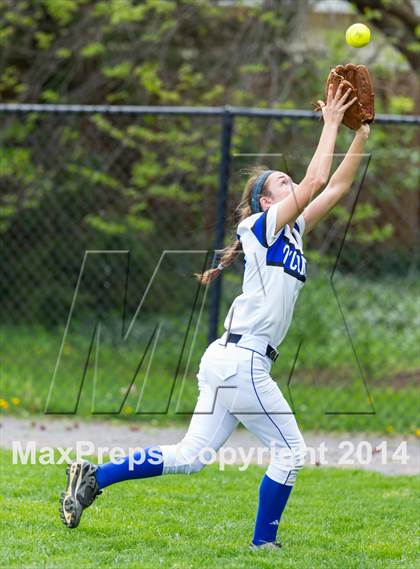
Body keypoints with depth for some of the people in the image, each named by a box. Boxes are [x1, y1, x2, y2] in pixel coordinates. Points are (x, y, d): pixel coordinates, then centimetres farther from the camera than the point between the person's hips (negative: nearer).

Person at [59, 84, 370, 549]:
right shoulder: (265, 225, -5)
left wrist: (361, 135, 14)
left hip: (228, 362, 9)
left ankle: (93, 477, 9)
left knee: (189, 457, 8)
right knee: (289, 450, 0)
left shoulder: (293, 232, 19)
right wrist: (330, 125, -9)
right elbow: (316, 182, -16)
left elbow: (336, 187, 20)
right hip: (242, 361, -9)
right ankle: (263, 545, 7)